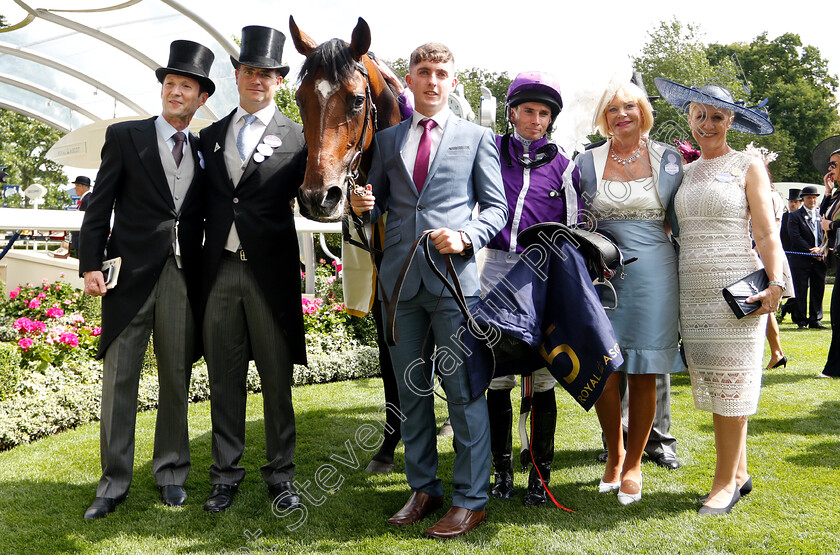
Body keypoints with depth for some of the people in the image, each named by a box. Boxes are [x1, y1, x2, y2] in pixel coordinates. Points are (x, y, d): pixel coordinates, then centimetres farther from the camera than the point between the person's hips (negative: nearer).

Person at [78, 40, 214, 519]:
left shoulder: (204, 151, 12)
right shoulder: (125, 136, 5)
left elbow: (204, 217, 12)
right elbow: (100, 205, 2)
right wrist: (91, 263, -7)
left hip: (184, 279, 2)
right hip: (131, 275, -2)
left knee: (177, 378, 8)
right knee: (120, 377, 1)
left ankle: (171, 471, 22)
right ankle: (114, 482, 11)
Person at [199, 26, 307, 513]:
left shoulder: (297, 137, 2)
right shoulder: (210, 136, 14)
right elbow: (206, 203, 16)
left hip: (271, 272, -3)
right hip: (219, 269, 4)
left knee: (277, 377, 5)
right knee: (224, 376, 9)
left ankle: (281, 474, 19)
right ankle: (227, 473, 22)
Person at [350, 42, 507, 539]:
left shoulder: (477, 138, 6)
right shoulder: (387, 140, 15)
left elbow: (497, 207, 4)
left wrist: (466, 236, -14)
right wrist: (365, 205, -4)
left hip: (454, 275, -4)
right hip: (401, 278, 4)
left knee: (464, 390, -2)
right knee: (411, 389, 11)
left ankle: (471, 500, 9)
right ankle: (424, 488, 25)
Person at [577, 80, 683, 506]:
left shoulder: (667, 159, 6)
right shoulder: (588, 162, 7)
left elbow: (678, 220, 12)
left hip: (652, 274, 0)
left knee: (643, 374, 2)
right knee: (603, 371, -2)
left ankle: (634, 463, 19)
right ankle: (614, 454, 22)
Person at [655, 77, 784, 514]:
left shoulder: (748, 166, 3)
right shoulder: (685, 171, 15)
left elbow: (766, 233, -3)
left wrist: (775, 284, -14)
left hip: (736, 289, -5)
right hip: (692, 292, 5)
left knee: (731, 384, -2)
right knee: (714, 386, 8)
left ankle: (726, 482, 7)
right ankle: (739, 473, 21)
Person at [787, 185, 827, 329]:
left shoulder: (821, 214, 15)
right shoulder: (795, 216, 1)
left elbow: (826, 235, 12)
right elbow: (795, 238, -8)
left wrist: (820, 249, -7)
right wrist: (812, 252, -11)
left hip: (819, 259, 4)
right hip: (801, 260, -4)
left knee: (818, 290, 6)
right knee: (801, 292, -1)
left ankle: (815, 320, 13)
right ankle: (802, 321, 5)